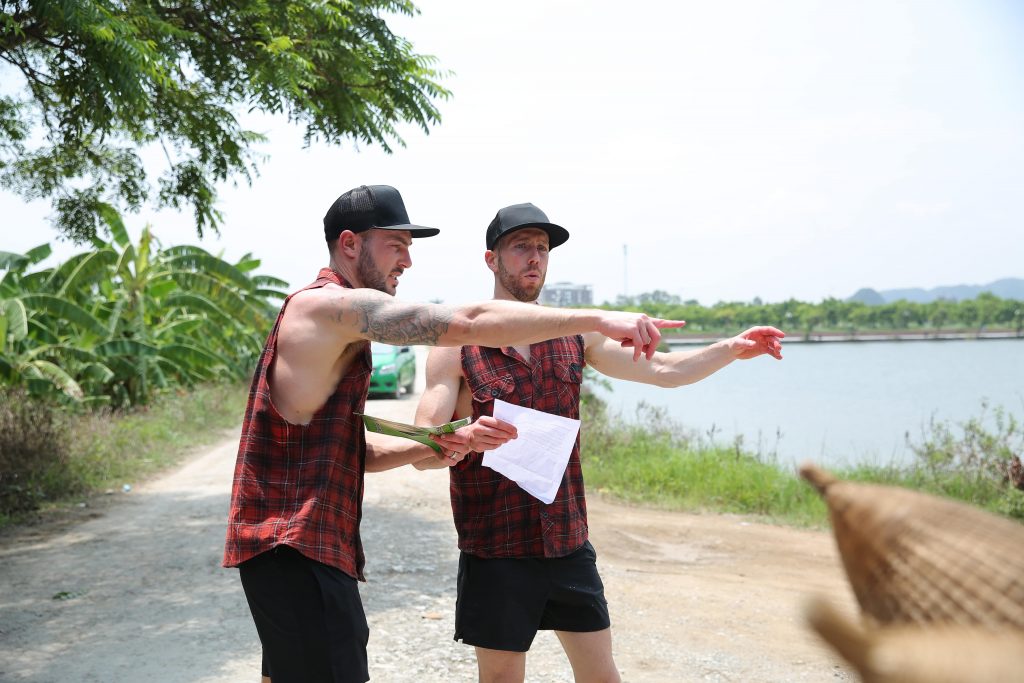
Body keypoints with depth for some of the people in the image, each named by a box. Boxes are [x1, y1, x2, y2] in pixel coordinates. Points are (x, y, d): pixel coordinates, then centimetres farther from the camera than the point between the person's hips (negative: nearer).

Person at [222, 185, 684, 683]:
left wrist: (437, 445, 1)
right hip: (297, 548, -11)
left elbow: (354, 452, 18)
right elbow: (469, 322, -24)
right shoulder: (334, 304, -14)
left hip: (284, 544, 11)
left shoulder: (327, 320, 19)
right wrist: (598, 319, -24)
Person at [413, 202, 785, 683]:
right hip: (496, 553, -4)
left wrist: (732, 349, -2)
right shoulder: (457, 345, -8)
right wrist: (467, 438, -34)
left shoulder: (574, 336, 5)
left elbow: (663, 370, 11)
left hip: (569, 546, 4)